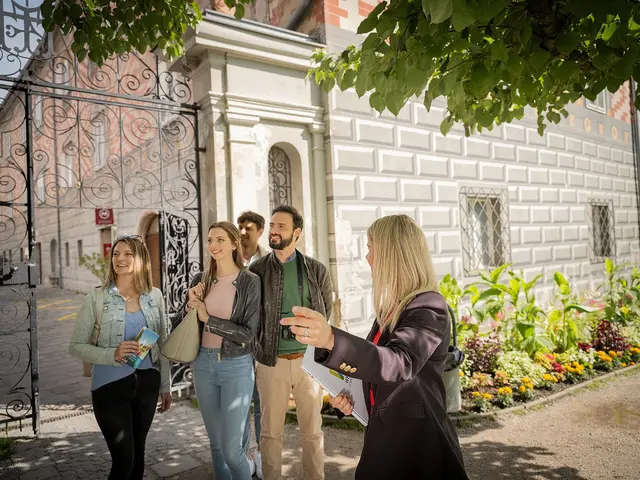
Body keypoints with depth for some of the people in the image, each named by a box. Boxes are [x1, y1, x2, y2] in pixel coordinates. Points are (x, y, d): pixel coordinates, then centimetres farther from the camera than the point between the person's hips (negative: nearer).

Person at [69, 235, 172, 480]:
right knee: (123, 460, 0)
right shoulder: (97, 297, -8)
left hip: (147, 384, 3)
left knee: (137, 453, 17)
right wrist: (113, 355, -23)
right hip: (111, 386, -3)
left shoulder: (154, 296, 0)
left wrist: (166, 386, 11)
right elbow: (76, 346, -6)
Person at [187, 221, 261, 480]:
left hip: (236, 367, -4)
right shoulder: (200, 281, 3)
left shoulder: (250, 282, -10)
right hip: (203, 364, 4)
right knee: (216, 444, 16)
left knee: (231, 448, -1)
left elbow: (248, 333, -13)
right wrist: (191, 305, -10)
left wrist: (208, 319, -14)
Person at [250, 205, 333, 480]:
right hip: (271, 362, 0)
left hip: (309, 360, 1)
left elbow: (326, 314, 10)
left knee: (312, 430, 13)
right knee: (270, 431, 11)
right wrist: (261, 347, 2)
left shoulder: (316, 270, 1)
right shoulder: (256, 270, -2)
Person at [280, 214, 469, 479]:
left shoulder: (429, 307, -20)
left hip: (416, 439, -8)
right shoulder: (393, 306, 7)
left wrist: (331, 340, -52)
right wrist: (349, 394, -1)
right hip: (385, 432, 8)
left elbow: (399, 363, -37)